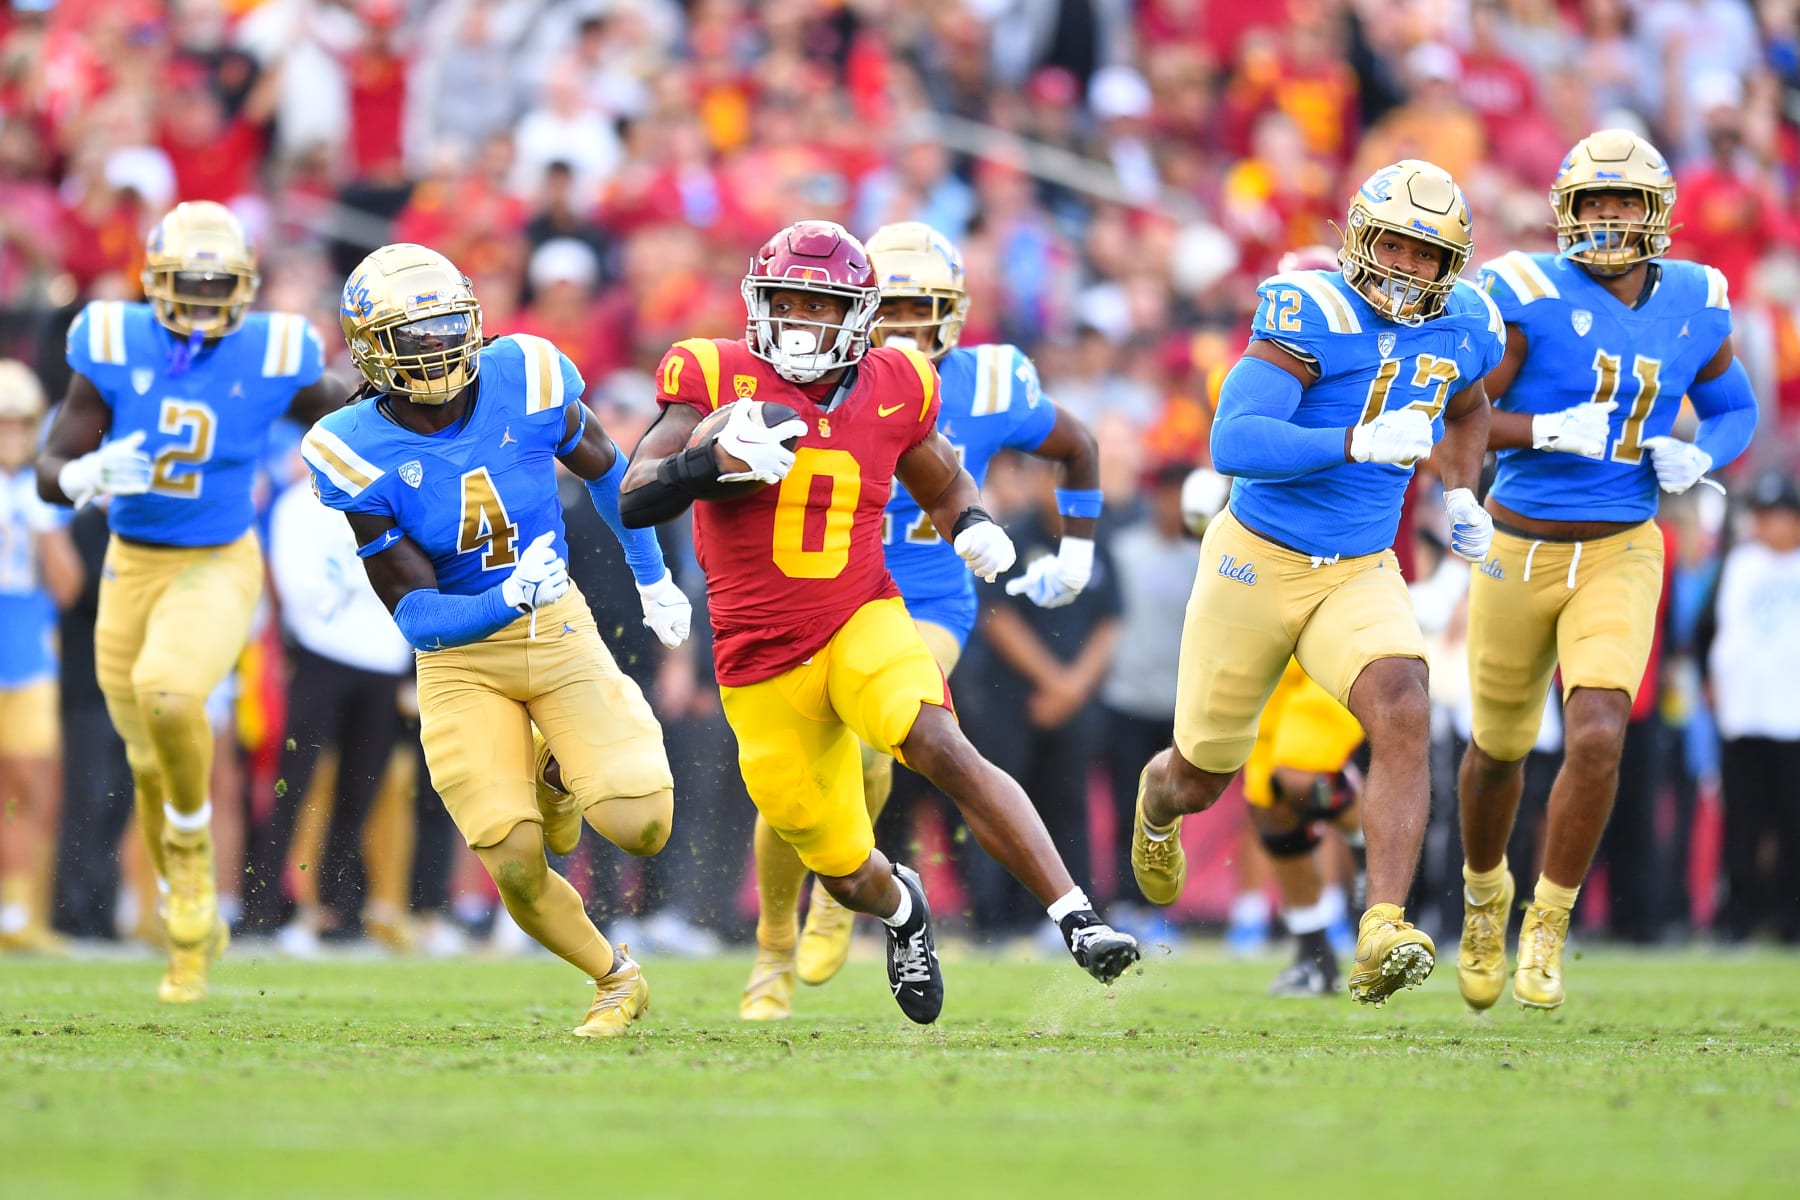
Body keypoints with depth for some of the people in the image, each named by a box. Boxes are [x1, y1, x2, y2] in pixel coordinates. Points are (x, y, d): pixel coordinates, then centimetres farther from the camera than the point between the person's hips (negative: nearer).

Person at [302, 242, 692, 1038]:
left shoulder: (525, 382, -14)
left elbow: (604, 469, 10)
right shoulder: (360, 454, -19)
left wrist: (653, 578, 20)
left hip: (560, 630, 1)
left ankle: (557, 771, 21)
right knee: (517, 872, -9)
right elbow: (417, 617, -18)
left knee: (640, 826, -14)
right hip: (459, 656, -1)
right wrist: (509, 598, -37)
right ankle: (615, 979, 21)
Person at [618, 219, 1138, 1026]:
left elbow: (944, 483, 20)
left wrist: (975, 527, -4)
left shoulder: (892, 390, 1)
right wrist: (716, 460, -31)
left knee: (944, 751, -30)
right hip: (763, 658, 0)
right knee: (846, 871, 8)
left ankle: (1078, 922, -34)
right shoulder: (717, 380, -7)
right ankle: (901, 909, 46)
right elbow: (635, 501, -12)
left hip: (863, 625, 0)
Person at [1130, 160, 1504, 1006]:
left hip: (1360, 578, 3)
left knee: (1404, 723, -26)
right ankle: (1158, 806, 52)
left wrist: (1461, 497, 10)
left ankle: (1382, 936, -31)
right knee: (1203, 776, 13)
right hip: (1258, 560, -3)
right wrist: (1358, 443, -39)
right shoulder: (1314, 314, -21)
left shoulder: (1463, 331, -1)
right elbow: (1233, 444, -31)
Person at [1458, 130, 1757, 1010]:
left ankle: (1547, 928, -1)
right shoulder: (1530, 296, -13)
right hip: (1522, 552, -1)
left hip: (1620, 556, 1)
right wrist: (1553, 431, -28)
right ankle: (1484, 892, 44)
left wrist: (1700, 457, -6)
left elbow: (1735, 410, 16)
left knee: (1598, 740, -18)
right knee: (1499, 749, 15)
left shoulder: (1692, 307, 0)